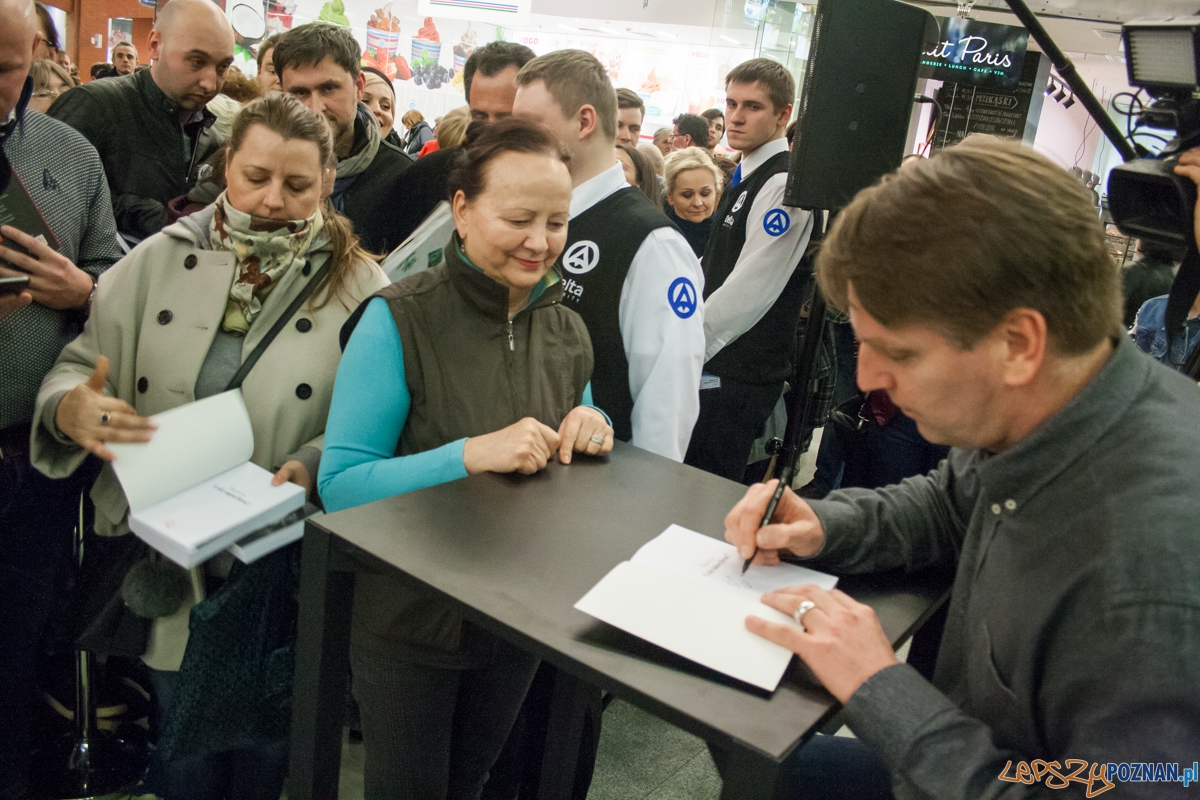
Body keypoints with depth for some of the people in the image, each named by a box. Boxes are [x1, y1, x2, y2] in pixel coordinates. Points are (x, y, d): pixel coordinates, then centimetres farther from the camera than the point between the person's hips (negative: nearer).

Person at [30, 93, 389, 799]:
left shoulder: (358, 284, -5)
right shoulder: (161, 259, 1)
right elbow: (80, 367, 3)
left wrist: (315, 464, -27)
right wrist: (72, 409, -19)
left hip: (289, 571, -1)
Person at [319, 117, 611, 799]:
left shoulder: (567, 329, -2)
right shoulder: (399, 321, -18)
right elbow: (341, 485, -22)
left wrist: (590, 430, -14)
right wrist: (471, 454, -34)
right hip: (411, 621, -4)